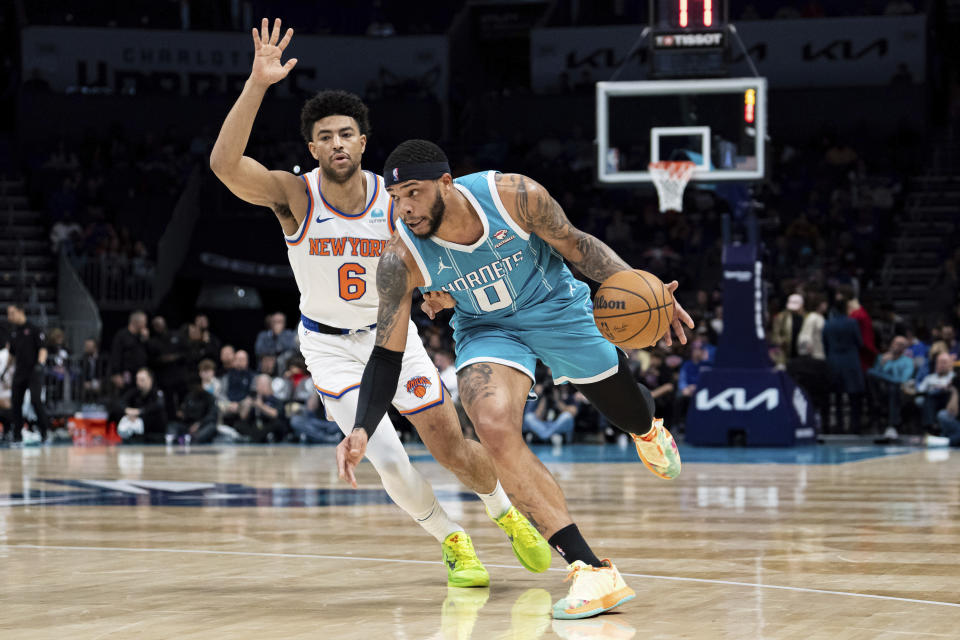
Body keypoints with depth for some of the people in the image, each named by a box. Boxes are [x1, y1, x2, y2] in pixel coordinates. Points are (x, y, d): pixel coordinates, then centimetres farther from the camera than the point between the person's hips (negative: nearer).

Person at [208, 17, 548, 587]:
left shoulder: (395, 202, -16)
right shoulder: (294, 196, -21)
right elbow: (225, 164, -39)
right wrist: (258, 84, -48)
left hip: (391, 333, 2)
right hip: (330, 345, -2)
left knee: (455, 450, 6)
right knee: (388, 460, -16)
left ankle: (508, 514, 37)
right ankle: (454, 544, 10)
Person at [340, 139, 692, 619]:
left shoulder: (514, 196, -30)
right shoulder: (401, 258, -27)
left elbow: (577, 245, -11)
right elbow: (387, 354, -19)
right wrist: (362, 429, -32)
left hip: (558, 308, 1)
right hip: (487, 329, 0)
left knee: (630, 414, 18)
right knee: (494, 427, -29)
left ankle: (646, 429, 63)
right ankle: (592, 572, -28)